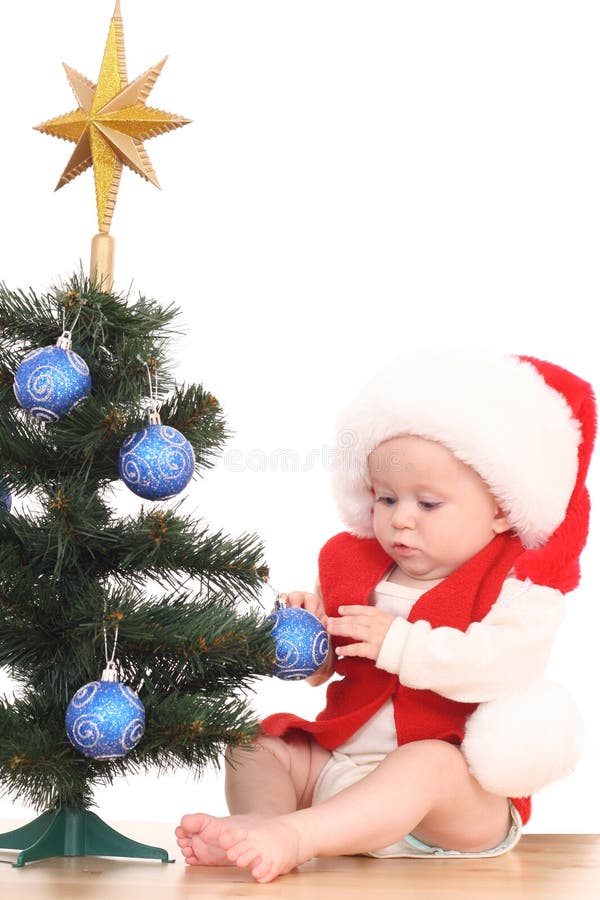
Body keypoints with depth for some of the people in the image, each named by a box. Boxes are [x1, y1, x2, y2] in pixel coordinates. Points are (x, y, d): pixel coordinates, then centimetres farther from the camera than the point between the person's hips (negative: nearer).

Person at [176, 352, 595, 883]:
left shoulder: (518, 586, -6)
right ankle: (259, 821, -33)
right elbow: (318, 670, 17)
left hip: (463, 799, -6)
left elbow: (505, 663, -26)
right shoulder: (357, 566, 12)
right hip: (336, 768, 7)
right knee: (254, 744, -4)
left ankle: (294, 835, -48)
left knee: (429, 765, -37)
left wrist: (399, 643, -27)